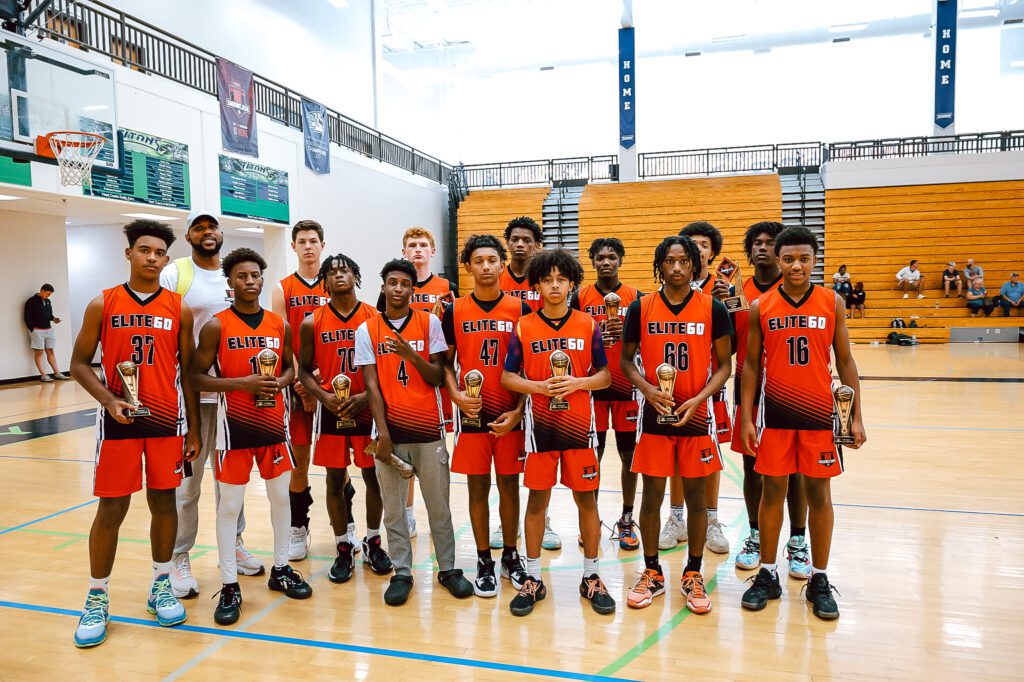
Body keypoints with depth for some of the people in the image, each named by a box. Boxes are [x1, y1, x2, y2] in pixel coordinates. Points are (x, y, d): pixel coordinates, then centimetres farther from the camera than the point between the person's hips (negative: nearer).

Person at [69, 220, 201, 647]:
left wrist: (193, 429, 4)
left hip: (167, 419, 1)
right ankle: (97, 599, 19)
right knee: (111, 508, 3)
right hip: (119, 420, -1)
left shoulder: (179, 309, 2)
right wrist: (110, 401, -15)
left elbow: (186, 371, 6)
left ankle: (161, 585, 25)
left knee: (164, 501, 8)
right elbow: (79, 364, 3)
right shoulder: (103, 305, 0)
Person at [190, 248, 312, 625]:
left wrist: (279, 383, -8)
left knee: (281, 497, 12)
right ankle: (230, 586, 14)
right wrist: (243, 383, -20)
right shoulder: (216, 326, -6)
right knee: (229, 505, 2)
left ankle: (281, 569, 28)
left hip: (274, 422, 4)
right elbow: (198, 376, -7)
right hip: (235, 424, -4)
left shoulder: (280, 324, 5)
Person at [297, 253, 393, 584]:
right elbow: (304, 370, 4)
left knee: (373, 476, 8)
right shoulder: (312, 323, 1)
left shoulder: (375, 318, -1)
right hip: (331, 411, 0)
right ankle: (343, 548, 23)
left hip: (367, 408, 0)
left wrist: (367, 396, -14)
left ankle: (373, 542, 27)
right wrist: (324, 397, -13)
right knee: (335, 480, 8)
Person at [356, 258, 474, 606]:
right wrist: (383, 433, -8)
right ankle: (402, 572, 20)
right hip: (389, 431, 0)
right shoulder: (366, 330, 3)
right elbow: (372, 385, -2)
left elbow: (437, 377, -1)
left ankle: (447, 568, 22)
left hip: (429, 429, 0)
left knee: (439, 504, 8)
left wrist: (411, 354, -18)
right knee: (393, 508, 7)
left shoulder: (430, 322, 2)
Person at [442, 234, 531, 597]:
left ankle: (510, 555, 27)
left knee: (509, 484, 10)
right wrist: (456, 394, -10)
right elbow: (446, 362, 8)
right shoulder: (455, 312, 2)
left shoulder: (520, 309, 0)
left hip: (510, 415, 0)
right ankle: (484, 562, 21)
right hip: (471, 413, 0)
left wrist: (519, 411, -7)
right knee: (478, 486, 7)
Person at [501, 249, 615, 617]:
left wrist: (577, 383, -15)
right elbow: (507, 377, 1)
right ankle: (532, 579, 21)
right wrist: (539, 387, -16)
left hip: (579, 424, 0)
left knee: (586, 499, 7)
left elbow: (605, 376, 3)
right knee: (537, 499, 7)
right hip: (540, 424, 0)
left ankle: (591, 577, 23)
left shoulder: (588, 325, 1)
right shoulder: (523, 328, 0)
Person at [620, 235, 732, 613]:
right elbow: (626, 359, 7)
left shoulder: (713, 309, -2)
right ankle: (652, 572, 24)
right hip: (654, 415, 1)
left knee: (695, 496, 8)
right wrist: (648, 389, -11)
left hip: (697, 416, 0)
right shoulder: (640, 308, 0)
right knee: (652, 495, 7)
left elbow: (724, 365, 1)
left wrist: (698, 399, -14)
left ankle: (693, 575, 25)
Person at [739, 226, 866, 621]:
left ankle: (819, 580, 21)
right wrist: (746, 418, -2)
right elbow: (751, 364, 3)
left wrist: (856, 417, 0)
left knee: (819, 493, 7)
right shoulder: (760, 307, 0)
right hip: (775, 412, 0)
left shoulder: (833, 303, 1)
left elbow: (845, 361, 4)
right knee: (773, 491, 7)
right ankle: (767, 576, 20)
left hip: (820, 411, 0)